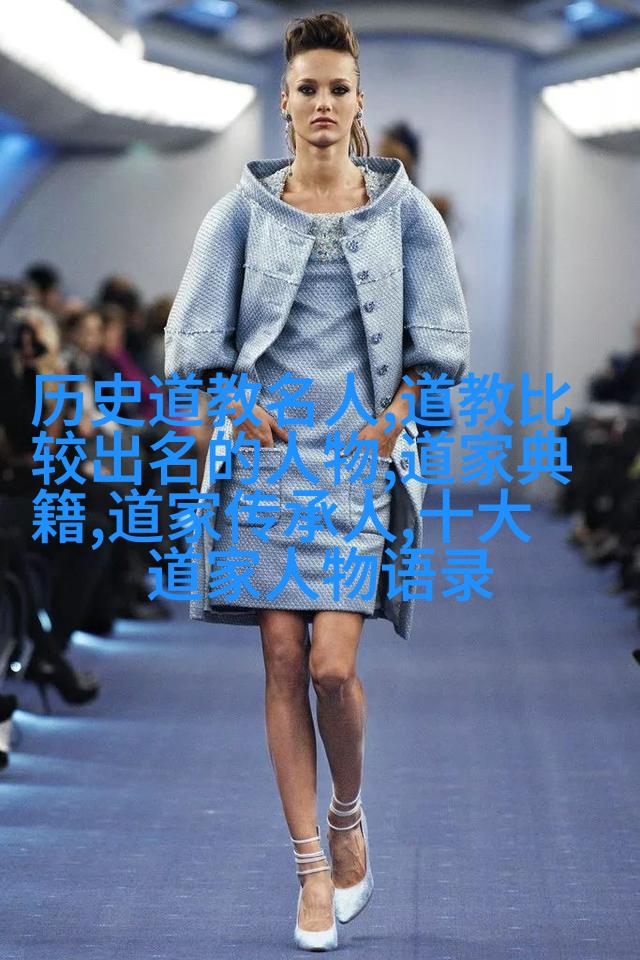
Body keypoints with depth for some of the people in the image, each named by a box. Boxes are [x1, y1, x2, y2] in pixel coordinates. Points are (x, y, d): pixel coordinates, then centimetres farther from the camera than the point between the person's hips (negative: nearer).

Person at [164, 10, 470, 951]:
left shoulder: (404, 210, 5)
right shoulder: (243, 210, 5)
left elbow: (442, 340, 5)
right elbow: (194, 339, 5)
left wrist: (387, 422, -3)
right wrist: (246, 412, -3)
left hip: (364, 457, -1)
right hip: (268, 452, 1)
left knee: (332, 665, -11)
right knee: (283, 660, -1)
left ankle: (349, 815, 18)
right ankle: (312, 870, 7)